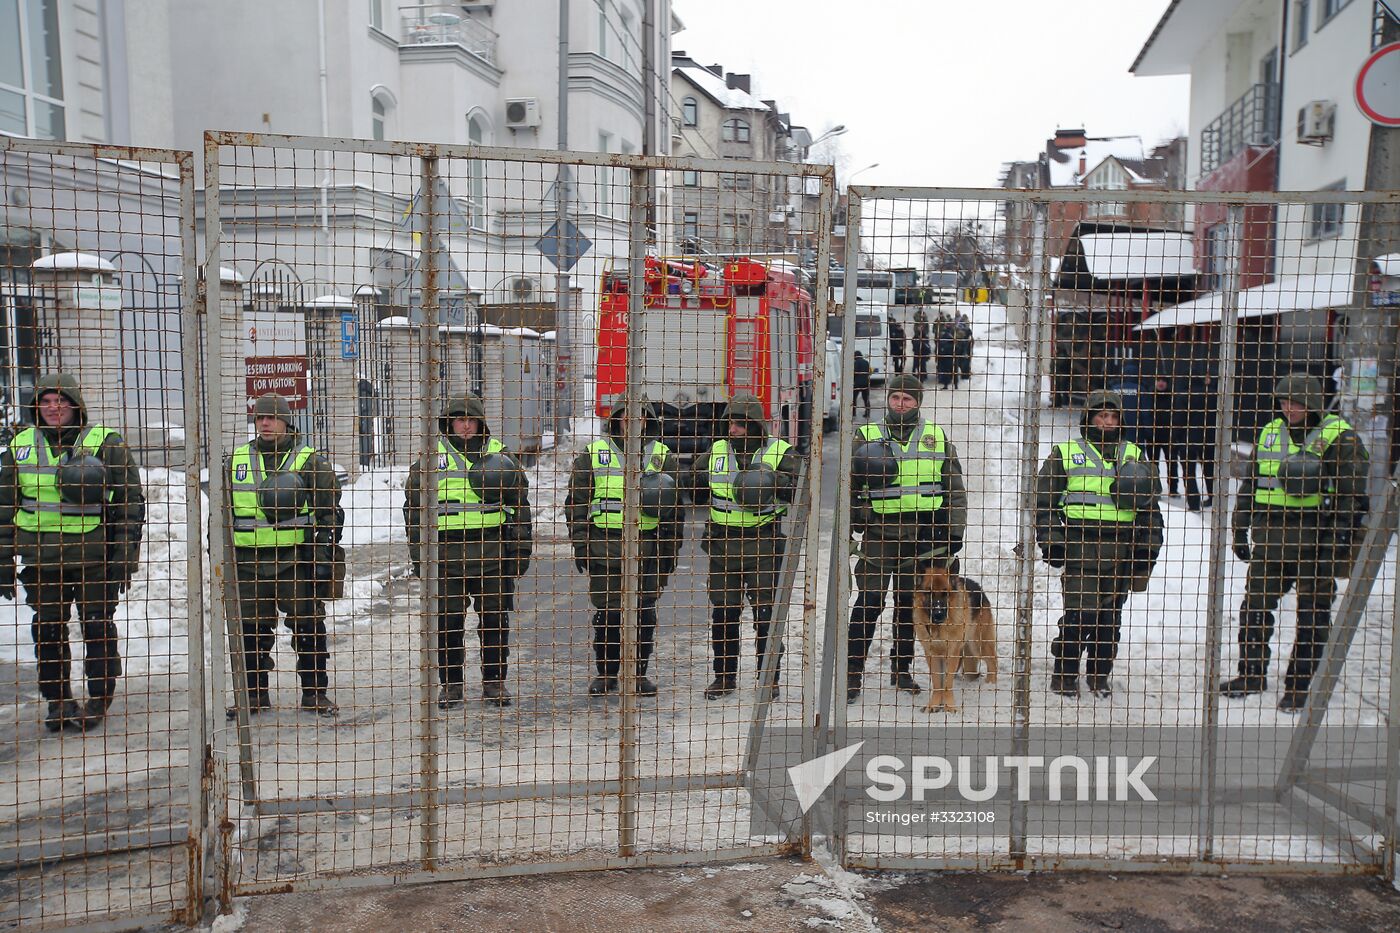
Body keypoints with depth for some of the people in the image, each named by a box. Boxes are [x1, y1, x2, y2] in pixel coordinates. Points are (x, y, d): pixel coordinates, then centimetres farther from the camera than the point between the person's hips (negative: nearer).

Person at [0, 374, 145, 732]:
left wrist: (125, 553, -7)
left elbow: (132, 501, -1)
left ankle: (99, 700, 14)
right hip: (40, 558, 4)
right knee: (47, 629, 9)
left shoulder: (107, 443, -2)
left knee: (98, 626, 2)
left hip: (93, 555, -3)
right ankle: (57, 700, 21)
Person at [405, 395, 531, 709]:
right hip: (447, 552, -1)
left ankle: (494, 681, 19)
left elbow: (520, 505, 12)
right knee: (448, 621, 4)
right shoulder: (431, 458, 6)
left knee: (495, 618, 6)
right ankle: (450, 684, 17)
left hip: (492, 551, 1)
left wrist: (521, 549, 7)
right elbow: (414, 508, 7)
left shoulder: (499, 456, 9)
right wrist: (419, 555, 2)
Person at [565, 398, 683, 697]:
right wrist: (580, 544, 0)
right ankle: (605, 673, 18)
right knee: (606, 614, 5)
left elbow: (674, 507, 12)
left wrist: (671, 548, 7)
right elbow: (576, 502, 6)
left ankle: (639, 672, 19)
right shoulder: (593, 454, 6)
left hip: (647, 549, 1)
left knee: (644, 613, 6)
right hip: (603, 547, -1)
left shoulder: (663, 457, 10)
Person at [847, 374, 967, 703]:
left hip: (922, 536, 2)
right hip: (878, 534, -2)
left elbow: (956, 490, 12)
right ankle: (852, 673, 1)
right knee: (869, 603, -5)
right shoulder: (867, 436, 4)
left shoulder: (937, 438, 9)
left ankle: (901, 670, 23)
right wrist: (848, 529, 2)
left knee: (910, 605, 10)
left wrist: (955, 534, 6)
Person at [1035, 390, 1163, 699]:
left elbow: (1150, 505, 19)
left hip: (1121, 551, 3)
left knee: (1111, 616, 8)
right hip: (1080, 549, -3)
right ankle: (1064, 674, 6)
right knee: (1080, 613, -8)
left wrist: (1148, 547, 12)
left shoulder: (1134, 456, 17)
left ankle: (1100, 675, 21)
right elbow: (1044, 500, 6)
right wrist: (1051, 541, -3)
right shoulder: (1065, 453, 7)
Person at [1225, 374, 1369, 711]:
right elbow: (1250, 484, 18)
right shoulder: (1270, 433, 11)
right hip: (1270, 539, 5)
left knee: (1313, 614, 5)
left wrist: (1339, 539, -16)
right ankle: (1252, 675, 22)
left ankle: (1299, 685, 15)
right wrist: (1240, 531, 16)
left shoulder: (1339, 437, -6)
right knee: (1255, 605, 8)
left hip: (1315, 543, -5)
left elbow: (1352, 494, -10)